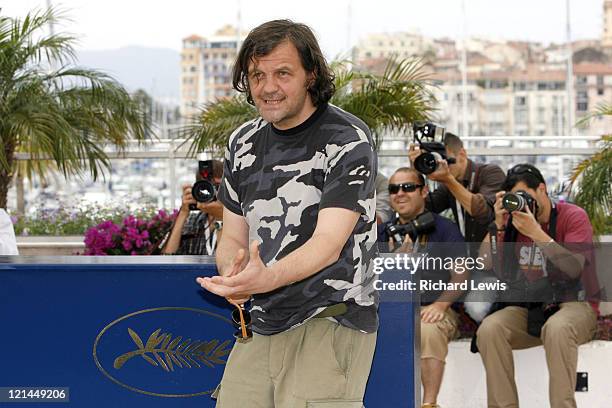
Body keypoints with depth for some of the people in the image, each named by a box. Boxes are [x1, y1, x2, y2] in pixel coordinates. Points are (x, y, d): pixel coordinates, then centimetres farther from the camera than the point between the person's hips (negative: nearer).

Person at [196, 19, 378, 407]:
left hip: (330, 322, -6)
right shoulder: (244, 143, 11)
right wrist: (233, 275, -11)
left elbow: (329, 242, -18)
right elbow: (233, 239, 13)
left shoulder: (348, 139, -9)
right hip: (263, 327, 6)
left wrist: (268, 278, -36)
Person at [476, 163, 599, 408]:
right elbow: (486, 266, -1)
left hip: (574, 304, -4)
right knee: (488, 329, -25)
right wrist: (498, 225, -11)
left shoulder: (573, 217, -5)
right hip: (529, 309, 4)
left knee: (557, 328, -39)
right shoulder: (513, 220, 7)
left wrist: (536, 232, -24)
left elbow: (573, 268, -20)